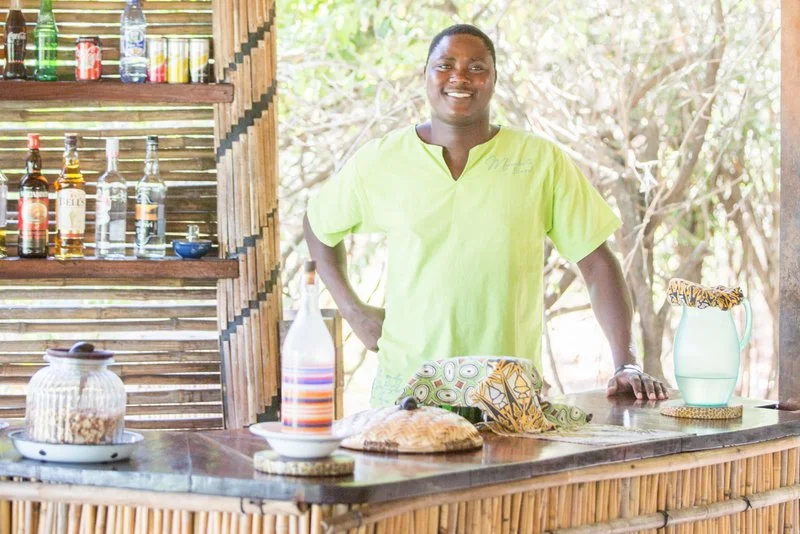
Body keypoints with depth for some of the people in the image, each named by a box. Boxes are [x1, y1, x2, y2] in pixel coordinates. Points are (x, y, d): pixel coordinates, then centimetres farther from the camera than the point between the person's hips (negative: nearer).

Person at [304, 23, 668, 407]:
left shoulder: (542, 161, 0)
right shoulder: (379, 162, 3)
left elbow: (596, 264, 0)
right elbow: (319, 225, 20)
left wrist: (627, 365, -9)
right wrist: (353, 311, 8)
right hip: (405, 385, 1)